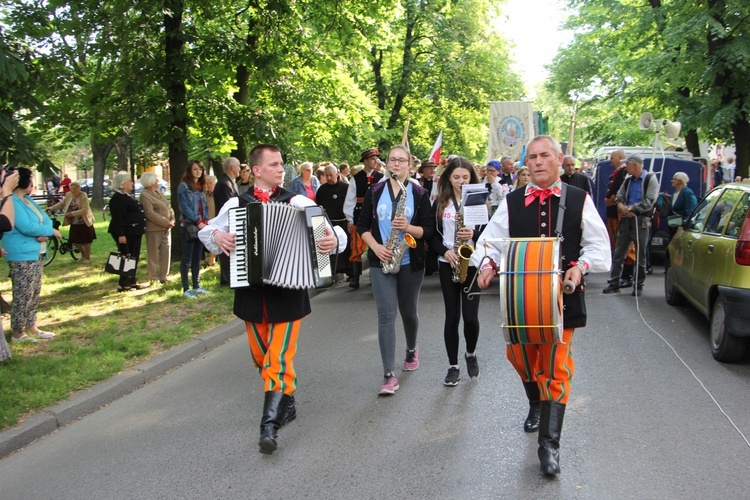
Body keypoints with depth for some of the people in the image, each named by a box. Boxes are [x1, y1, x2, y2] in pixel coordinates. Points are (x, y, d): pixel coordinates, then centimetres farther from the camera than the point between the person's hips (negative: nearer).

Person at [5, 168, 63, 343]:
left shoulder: (28, 200, 15)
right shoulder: (12, 202, -16)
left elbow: (46, 219, 12)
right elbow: (27, 227, -24)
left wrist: (45, 235, -10)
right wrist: (51, 231, -10)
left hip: (35, 254, 10)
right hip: (21, 256, -10)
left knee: (35, 293, 16)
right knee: (23, 296, -6)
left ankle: (31, 327, 26)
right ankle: (18, 334, 3)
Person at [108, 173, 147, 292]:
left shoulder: (129, 196, 18)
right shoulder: (118, 198, -15)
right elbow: (117, 218, -21)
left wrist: (140, 228, 25)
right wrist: (121, 234, -26)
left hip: (134, 232, 10)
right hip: (126, 233, -10)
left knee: (134, 258, 13)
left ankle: (132, 281, 20)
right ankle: (124, 284, -3)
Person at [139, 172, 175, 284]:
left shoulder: (158, 193, 17)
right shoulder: (145, 195, -9)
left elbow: (169, 207, 16)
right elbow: (150, 213, -17)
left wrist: (172, 220, -1)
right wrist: (165, 223, -18)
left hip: (166, 228, 8)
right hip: (154, 229, -8)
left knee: (166, 252, 8)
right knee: (153, 254, 1)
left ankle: (163, 276, 17)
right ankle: (154, 278, 8)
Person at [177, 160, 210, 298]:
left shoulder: (200, 188, 15)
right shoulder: (183, 186, -7)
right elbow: (184, 207, -12)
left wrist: (205, 221, 0)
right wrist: (198, 222, -13)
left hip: (201, 226, 7)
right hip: (188, 226, -7)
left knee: (197, 258, 11)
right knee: (187, 258, -4)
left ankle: (197, 286, 18)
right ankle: (186, 289, -1)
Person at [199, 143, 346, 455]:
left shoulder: (297, 202, -2)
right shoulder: (236, 204, 5)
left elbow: (333, 231, -6)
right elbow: (207, 232, 16)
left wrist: (334, 239, -29)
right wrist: (216, 235, -7)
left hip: (288, 291, -3)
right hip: (251, 292, 4)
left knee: (279, 358, -8)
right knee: (261, 357, 15)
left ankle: (270, 426, -7)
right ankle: (287, 403, 36)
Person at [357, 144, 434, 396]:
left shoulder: (419, 193, 1)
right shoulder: (374, 191, 4)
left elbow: (428, 229, -2)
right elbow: (362, 225, 6)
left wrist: (408, 227, -21)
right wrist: (376, 247, -10)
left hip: (411, 262, 0)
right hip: (381, 261, 0)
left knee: (408, 312, 14)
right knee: (386, 315, -10)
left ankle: (411, 349, 46)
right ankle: (389, 375, -10)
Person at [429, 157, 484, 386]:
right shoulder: (439, 203, 5)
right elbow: (432, 235, 5)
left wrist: (474, 234, -18)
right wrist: (445, 251, -11)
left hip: (473, 264, -1)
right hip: (448, 265, 1)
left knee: (470, 316, -4)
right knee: (452, 315, 3)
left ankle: (471, 353, 25)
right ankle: (453, 366, 13)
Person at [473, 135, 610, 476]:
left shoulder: (579, 200, 1)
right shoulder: (512, 202, 4)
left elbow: (598, 245, 4)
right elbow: (491, 239, 5)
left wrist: (580, 266, -15)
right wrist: (488, 263, -16)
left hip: (562, 297, -2)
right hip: (520, 296, 2)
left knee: (556, 368, -2)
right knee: (520, 356, 15)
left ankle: (549, 444, 6)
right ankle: (536, 404, 48)